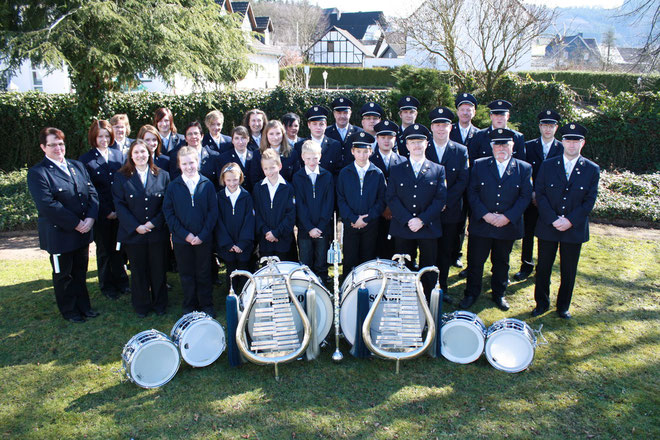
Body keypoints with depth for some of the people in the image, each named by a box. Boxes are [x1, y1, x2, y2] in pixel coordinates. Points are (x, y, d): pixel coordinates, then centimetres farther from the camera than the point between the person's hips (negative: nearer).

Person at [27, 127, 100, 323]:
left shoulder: (77, 166, 10)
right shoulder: (37, 173, -10)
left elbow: (92, 193, 5)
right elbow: (47, 204, -20)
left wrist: (90, 218, -12)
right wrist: (76, 223, -20)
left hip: (83, 231, 5)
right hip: (59, 234, -5)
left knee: (80, 271, 17)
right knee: (63, 274, 11)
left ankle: (83, 306, 32)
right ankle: (69, 311, 27)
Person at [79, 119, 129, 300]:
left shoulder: (118, 155, 7)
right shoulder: (85, 160, -4)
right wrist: (107, 212, -11)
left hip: (120, 211, 3)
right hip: (101, 215, -3)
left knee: (119, 248, 12)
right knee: (104, 250, 10)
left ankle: (121, 281, 28)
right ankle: (107, 286, 25)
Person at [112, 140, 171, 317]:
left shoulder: (162, 176, 3)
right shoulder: (121, 177, 1)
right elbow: (119, 205, -4)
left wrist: (154, 223, -12)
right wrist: (136, 226, -14)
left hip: (158, 233, 0)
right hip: (133, 234, 0)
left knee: (159, 269, 10)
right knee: (138, 271, 12)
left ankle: (160, 304, 28)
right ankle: (141, 306, 28)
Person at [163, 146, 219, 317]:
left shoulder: (207, 184, -1)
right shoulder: (173, 186, 1)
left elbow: (213, 211, -3)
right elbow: (168, 212, -1)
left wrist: (202, 235, -10)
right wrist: (184, 234, -10)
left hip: (204, 239, -1)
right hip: (181, 239, 1)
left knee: (204, 274, 9)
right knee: (186, 275, 11)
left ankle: (206, 306, 25)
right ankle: (189, 307, 26)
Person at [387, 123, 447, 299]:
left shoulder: (438, 170, 6)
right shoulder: (396, 170, 7)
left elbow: (440, 199, -2)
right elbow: (392, 199, -1)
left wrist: (421, 220, -13)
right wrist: (407, 220, -13)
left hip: (429, 229, 0)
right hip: (402, 229, 0)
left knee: (428, 271, 6)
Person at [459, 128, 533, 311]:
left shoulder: (524, 168, 2)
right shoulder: (479, 165, 2)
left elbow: (525, 196, -2)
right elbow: (472, 193, -2)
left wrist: (507, 217, -13)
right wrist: (485, 214, -13)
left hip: (508, 226, 1)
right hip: (481, 224, 0)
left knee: (501, 262, 15)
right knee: (475, 262, 6)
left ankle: (499, 295, 32)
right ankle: (471, 294, 23)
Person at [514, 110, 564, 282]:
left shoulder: (563, 149, 1)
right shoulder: (528, 146, 3)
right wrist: (531, 193, -10)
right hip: (531, 199, 1)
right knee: (528, 233, 8)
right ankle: (527, 266, 21)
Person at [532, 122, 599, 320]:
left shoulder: (592, 169, 1)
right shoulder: (548, 165, 2)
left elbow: (590, 200, -3)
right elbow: (540, 194, -4)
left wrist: (570, 221, -14)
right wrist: (553, 220, -14)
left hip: (574, 229, 0)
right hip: (547, 227, 0)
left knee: (569, 271, 9)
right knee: (543, 268, 9)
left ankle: (563, 306, 26)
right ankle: (542, 303, 25)